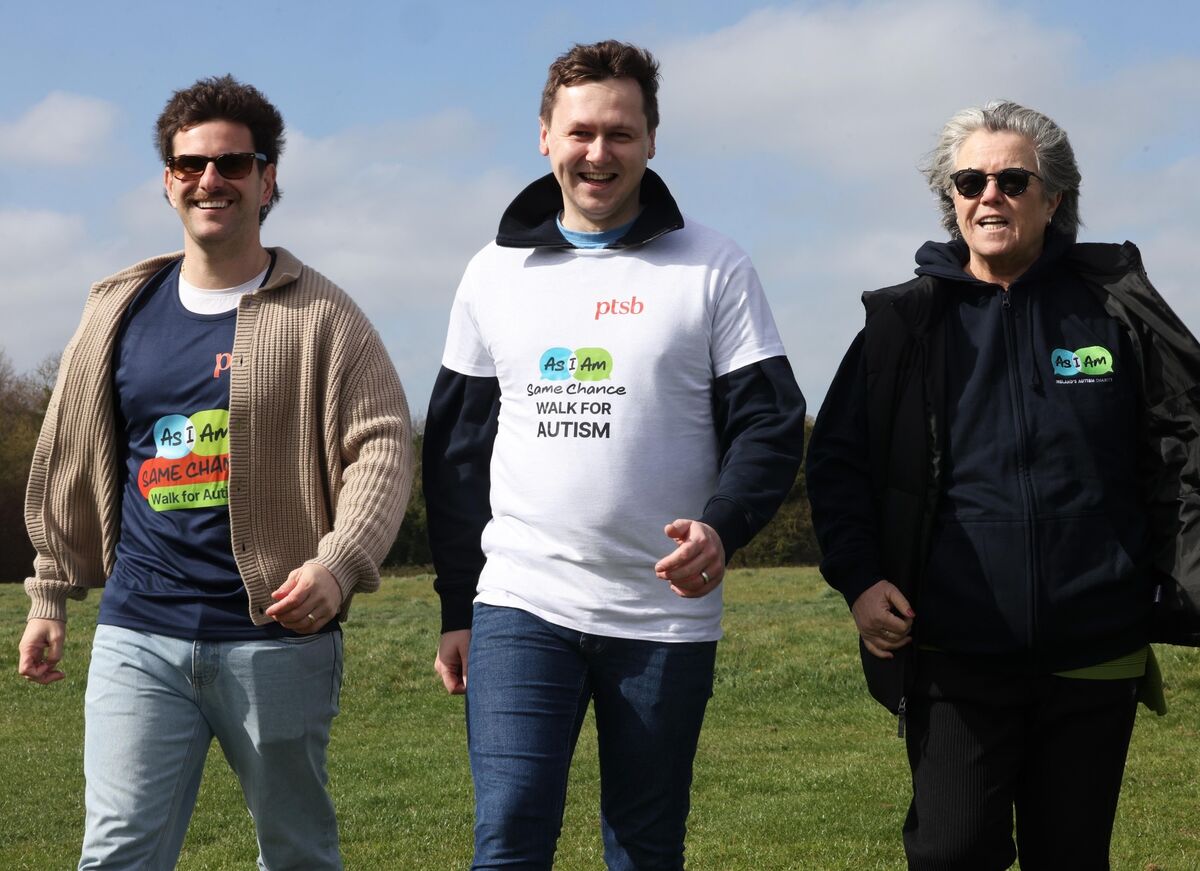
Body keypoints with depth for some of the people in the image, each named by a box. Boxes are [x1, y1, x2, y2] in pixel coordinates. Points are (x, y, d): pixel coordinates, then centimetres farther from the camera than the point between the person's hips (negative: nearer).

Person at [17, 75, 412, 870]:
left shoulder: (320, 316, 0)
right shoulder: (121, 312, 12)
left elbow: (382, 446, -6)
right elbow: (72, 462, 18)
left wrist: (338, 562, -20)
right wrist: (52, 595, 18)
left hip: (278, 639, -2)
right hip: (138, 637, 3)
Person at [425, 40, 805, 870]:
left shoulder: (714, 268, 1)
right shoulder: (495, 273, 8)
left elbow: (769, 424, -3)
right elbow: (458, 452, 12)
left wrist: (722, 527, -22)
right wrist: (457, 610, 9)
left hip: (666, 617, -1)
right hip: (520, 609, 1)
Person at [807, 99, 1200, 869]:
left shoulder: (1115, 304, 4)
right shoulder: (905, 322, 5)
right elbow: (839, 460, 8)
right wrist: (858, 579, -5)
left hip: (1095, 660, 1)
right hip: (955, 658, -1)